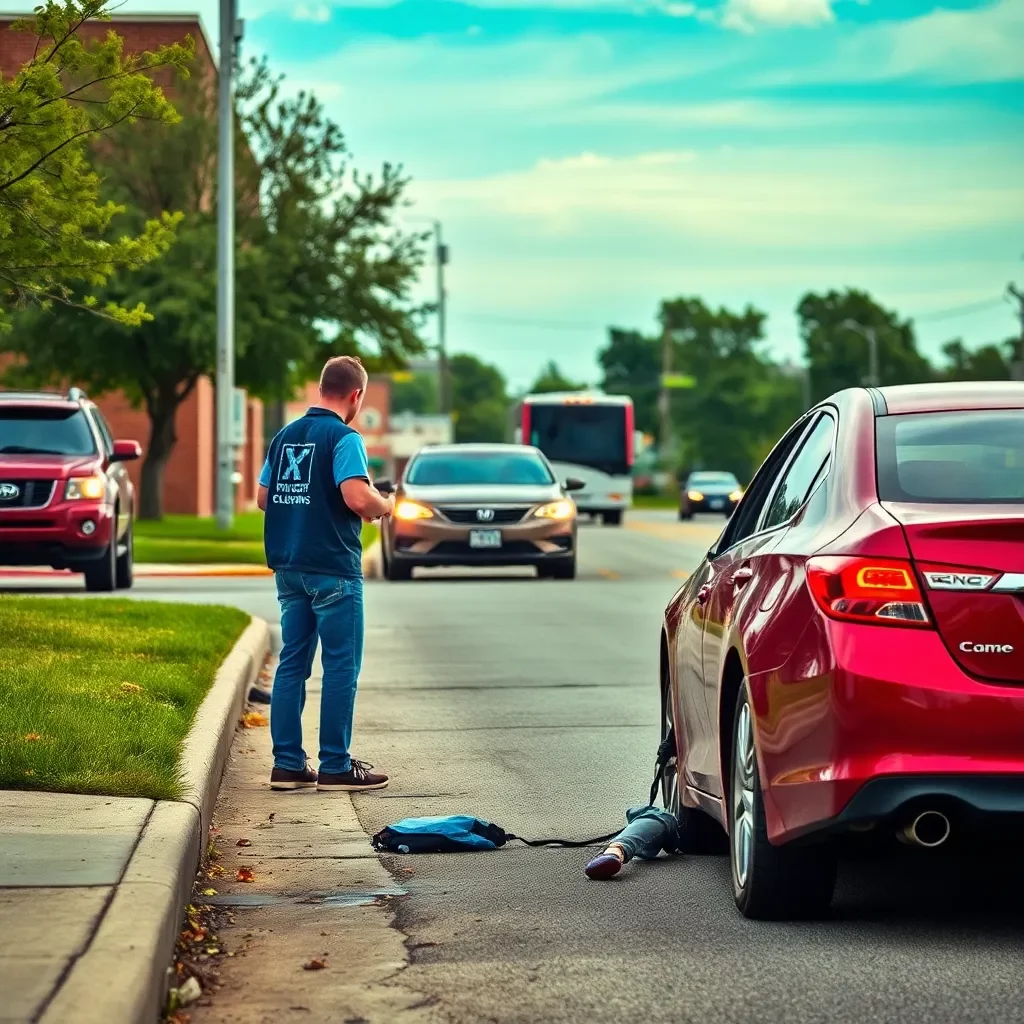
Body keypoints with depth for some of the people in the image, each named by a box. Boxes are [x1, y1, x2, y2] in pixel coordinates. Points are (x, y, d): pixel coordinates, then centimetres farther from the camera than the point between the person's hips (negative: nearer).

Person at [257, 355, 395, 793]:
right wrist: (386, 505, -3)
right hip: (332, 568, -7)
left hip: (288, 567, 7)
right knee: (341, 667, -1)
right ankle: (336, 767, 1)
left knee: (292, 663, 10)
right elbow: (357, 498, -23)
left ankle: (287, 764, 10)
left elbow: (263, 499, 14)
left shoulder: (284, 436, 11)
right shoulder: (344, 438, -11)